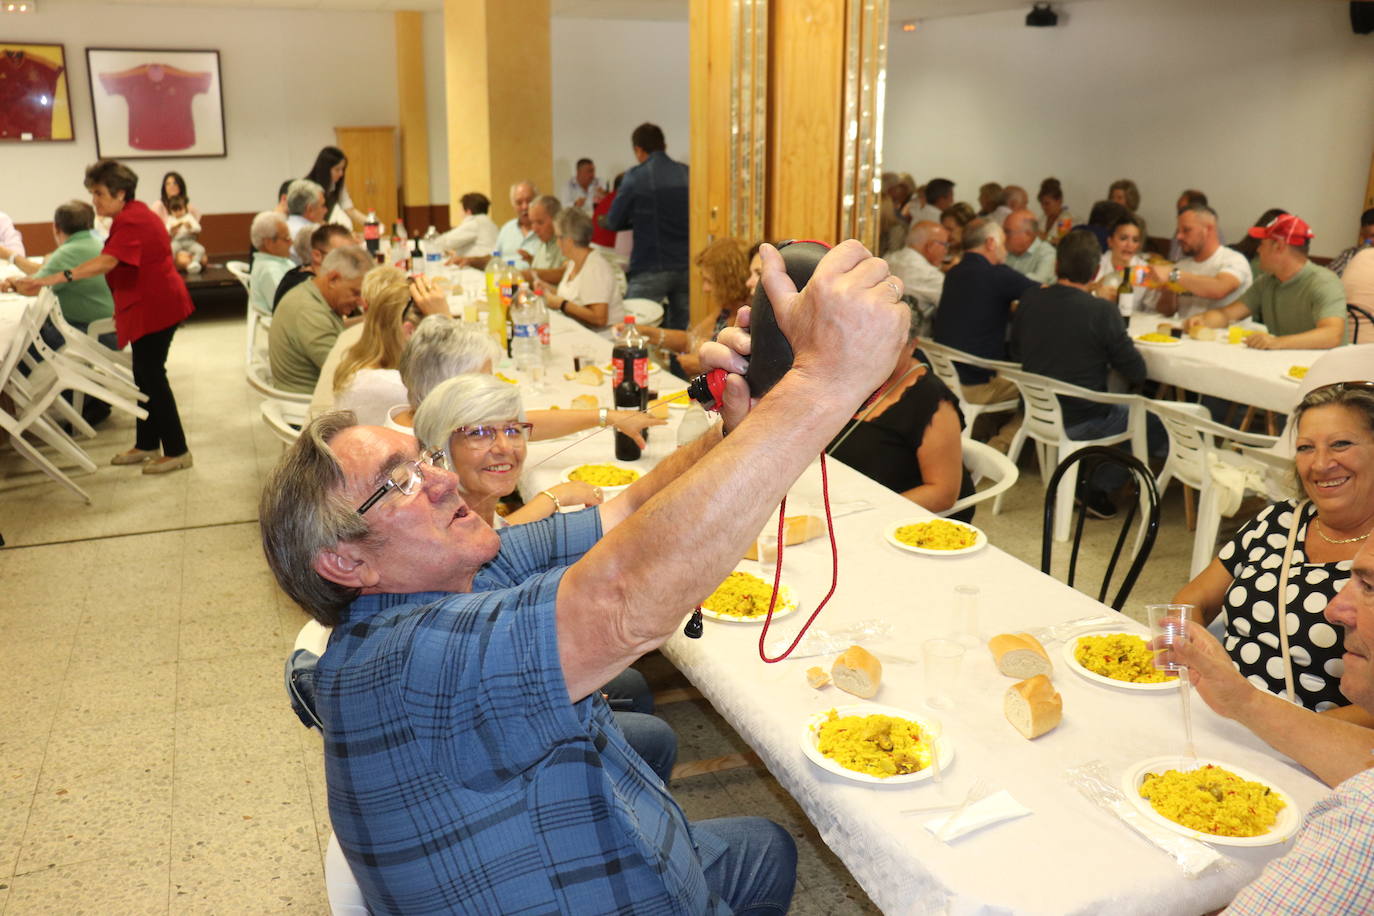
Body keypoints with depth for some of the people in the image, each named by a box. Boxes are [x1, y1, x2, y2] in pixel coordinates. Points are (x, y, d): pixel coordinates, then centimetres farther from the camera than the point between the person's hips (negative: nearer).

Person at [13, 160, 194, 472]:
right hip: (146, 307, 10)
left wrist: (49, 280, -38)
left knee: (151, 375, -6)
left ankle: (176, 452, 1)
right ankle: (146, 445, 22)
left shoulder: (132, 221, -20)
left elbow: (106, 262, -32)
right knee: (145, 374, 13)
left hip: (155, 306, -10)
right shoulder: (132, 215, 13)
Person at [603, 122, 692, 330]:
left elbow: (613, 222, -1)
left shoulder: (635, 177, -8)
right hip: (685, 266, 4)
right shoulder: (686, 174, 3)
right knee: (681, 332, 12)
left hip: (650, 270, -4)